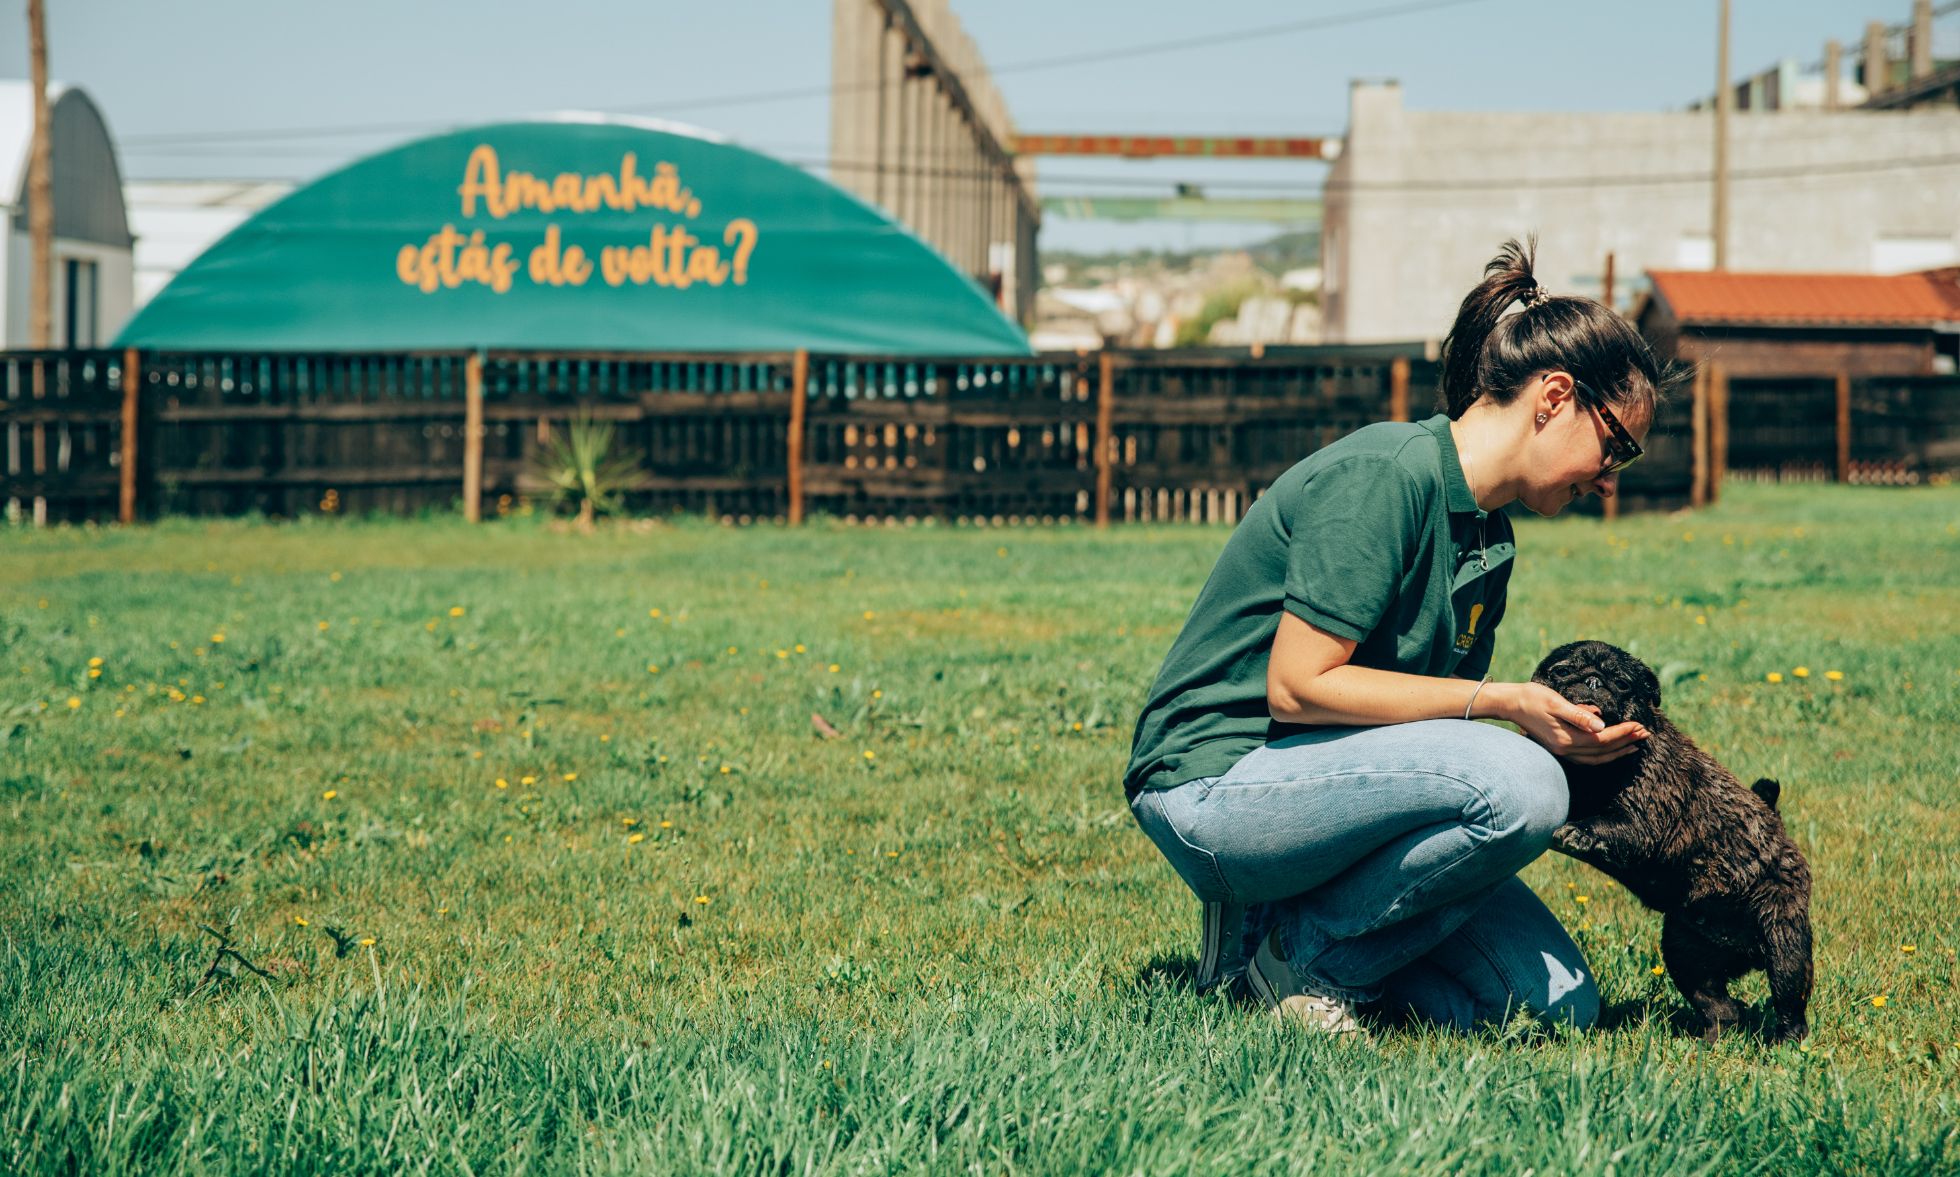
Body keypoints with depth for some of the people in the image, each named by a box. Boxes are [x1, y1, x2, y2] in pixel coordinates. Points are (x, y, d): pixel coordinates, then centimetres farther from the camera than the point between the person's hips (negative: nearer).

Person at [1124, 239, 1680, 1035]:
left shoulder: (1488, 541, 12)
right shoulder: (1385, 475, -17)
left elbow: (1433, 728, 8)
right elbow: (1297, 686, -22)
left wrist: (1555, 739, -10)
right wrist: (1501, 702, -22)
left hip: (1316, 785, 9)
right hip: (1217, 780, -9)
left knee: (1560, 1006, -4)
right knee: (1518, 787, -30)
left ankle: (1289, 919, 8)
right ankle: (1302, 956, -11)